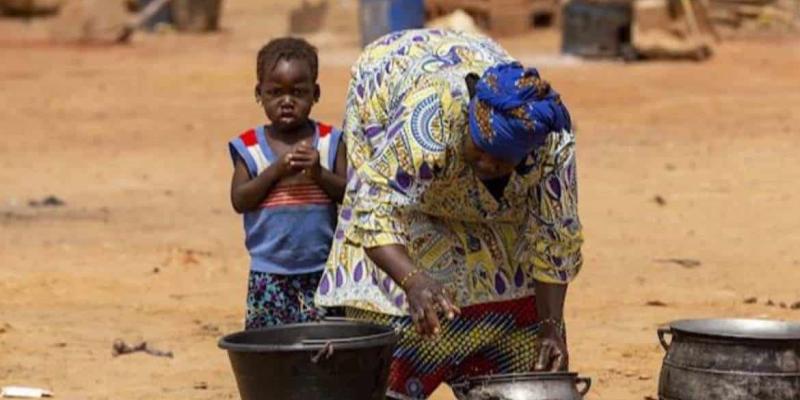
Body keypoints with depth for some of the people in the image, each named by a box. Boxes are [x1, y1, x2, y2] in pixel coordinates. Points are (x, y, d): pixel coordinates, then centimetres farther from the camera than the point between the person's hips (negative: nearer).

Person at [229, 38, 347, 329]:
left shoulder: (330, 142, 2)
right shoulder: (250, 147, 1)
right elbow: (239, 200, -6)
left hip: (321, 270, 0)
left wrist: (319, 173, -18)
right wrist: (276, 170, -16)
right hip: (269, 271, 0)